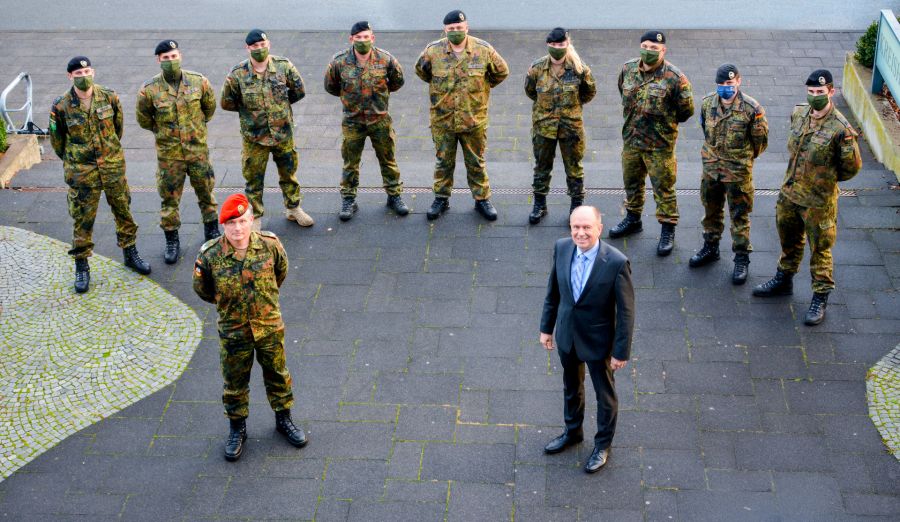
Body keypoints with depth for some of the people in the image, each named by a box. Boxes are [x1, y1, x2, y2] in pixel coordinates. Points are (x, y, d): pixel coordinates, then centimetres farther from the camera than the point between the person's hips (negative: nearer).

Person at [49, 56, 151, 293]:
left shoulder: (109, 97, -5)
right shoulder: (61, 106, -12)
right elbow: (57, 140, 2)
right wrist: (73, 161, 10)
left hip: (113, 167, 3)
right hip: (81, 173, -2)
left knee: (123, 211, 14)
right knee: (82, 220, 4)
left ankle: (130, 253, 32)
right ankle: (81, 266, 17)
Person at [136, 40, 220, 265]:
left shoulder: (198, 81, -7)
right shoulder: (150, 89, -11)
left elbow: (210, 106, 11)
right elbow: (143, 119, 5)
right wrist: (161, 130, 9)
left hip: (198, 148, 1)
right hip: (168, 153, -1)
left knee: (205, 191, 14)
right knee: (169, 198, 7)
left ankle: (212, 230, 34)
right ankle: (172, 241, 21)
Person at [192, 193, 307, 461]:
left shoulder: (269, 245, -16)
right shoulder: (210, 255, -20)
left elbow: (281, 271, 7)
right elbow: (201, 288, 0)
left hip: (269, 325, 1)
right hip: (233, 330, -1)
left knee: (277, 374, 18)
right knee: (235, 382, 14)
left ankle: (284, 419, 40)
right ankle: (237, 429, 35)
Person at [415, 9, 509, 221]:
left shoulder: (483, 50, -8)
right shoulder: (433, 51, -7)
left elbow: (501, 72, 9)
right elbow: (420, 70, 14)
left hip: (474, 120, -1)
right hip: (442, 119, 1)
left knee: (476, 163, 10)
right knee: (444, 162, 12)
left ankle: (482, 199, 23)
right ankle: (441, 199, 25)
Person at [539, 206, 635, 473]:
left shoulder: (616, 263, -27)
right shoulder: (562, 248, -13)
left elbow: (626, 311, -18)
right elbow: (553, 291, 2)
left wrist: (621, 351, -14)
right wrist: (547, 327, 8)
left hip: (598, 340, -5)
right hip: (567, 335, 5)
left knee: (605, 394, 17)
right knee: (571, 387, 27)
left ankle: (603, 444, 40)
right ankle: (573, 431, 52)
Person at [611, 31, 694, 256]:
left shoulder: (674, 77, -17)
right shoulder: (628, 69, -1)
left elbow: (686, 110, -8)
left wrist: (666, 121, 2)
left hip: (660, 144, -6)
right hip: (631, 139, 6)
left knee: (664, 189, 2)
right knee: (632, 181, 21)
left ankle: (668, 231, 14)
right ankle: (633, 219, 41)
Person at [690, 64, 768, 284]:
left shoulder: (751, 109, -18)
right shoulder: (708, 103, -4)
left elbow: (760, 141, -5)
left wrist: (744, 158, 7)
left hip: (738, 171, -5)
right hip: (711, 168, 5)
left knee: (739, 216, 5)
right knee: (711, 210, 20)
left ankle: (742, 259, 16)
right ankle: (710, 247, 39)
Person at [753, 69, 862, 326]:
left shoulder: (840, 129, -23)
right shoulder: (798, 114, -3)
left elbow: (852, 167, -10)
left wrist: (826, 179, 2)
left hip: (818, 201, -6)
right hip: (789, 193, 6)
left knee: (820, 250, 7)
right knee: (789, 241, 25)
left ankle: (820, 299, 19)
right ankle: (784, 280, 45)